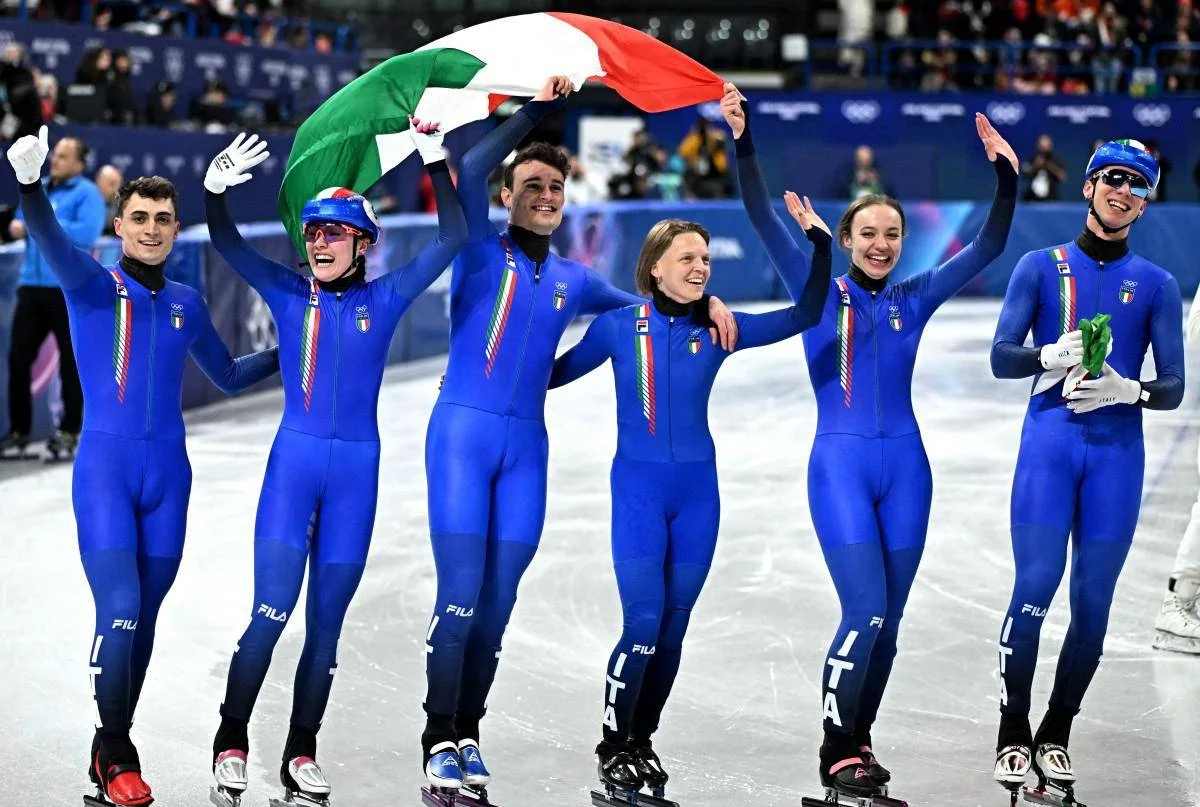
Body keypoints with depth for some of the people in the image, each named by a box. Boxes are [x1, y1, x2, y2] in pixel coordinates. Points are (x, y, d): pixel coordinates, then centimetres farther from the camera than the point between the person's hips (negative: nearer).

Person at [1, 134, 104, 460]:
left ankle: (68, 432, 11)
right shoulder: (38, 190, 16)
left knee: (71, 361, 2)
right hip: (32, 285, 6)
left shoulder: (87, 193, -4)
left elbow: (87, 233, -17)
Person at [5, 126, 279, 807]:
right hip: (104, 469, -4)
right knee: (120, 609, -15)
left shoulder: (187, 304, 12)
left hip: (168, 473, 4)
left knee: (144, 617, 8)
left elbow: (229, 376, 27)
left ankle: (112, 751, 20)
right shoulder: (93, 284, -1)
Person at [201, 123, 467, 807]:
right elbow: (227, 243, -6)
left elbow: (452, 238, -3)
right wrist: (215, 189, -24)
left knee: (327, 622, 7)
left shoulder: (384, 300, 3)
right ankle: (232, 738, 0)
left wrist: (437, 163, -12)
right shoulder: (289, 294, 4)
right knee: (272, 609, -13)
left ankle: (302, 751, 17)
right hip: (293, 461, -1)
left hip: (357, 469, 1)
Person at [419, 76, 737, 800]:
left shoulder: (573, 280, 15)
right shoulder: (481, 252, 1)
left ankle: (468, 734, 15)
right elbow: (470, 173, -17)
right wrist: (537, 110, -19)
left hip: (526, 448, 5)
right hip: (463, 433, -4)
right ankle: (440, 740, -4)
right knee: (460, 592, -10)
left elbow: (642, 306, 30)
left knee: (498, 601, 5)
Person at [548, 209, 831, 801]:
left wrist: (820, 247, -4)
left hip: (696, 491, 3)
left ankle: (641, 744, 21)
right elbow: (551, 372, 5)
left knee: (672, 629, 7)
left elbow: (805, 316, 3)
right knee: (643, 625, -12)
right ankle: (612, 751, 3)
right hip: (638, 490, -3)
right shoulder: (619, 325, -4)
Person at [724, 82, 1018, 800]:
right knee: (867, 611, -13)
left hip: (905, 466, 4)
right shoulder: (819, 293, 2)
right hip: (840, 464, -4)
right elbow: (763, 220, -8)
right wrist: (744, 144, -18)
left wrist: (1006, 177, -8)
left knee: (888, 619, 6)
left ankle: (858, 741, 21)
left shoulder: (915, 299, 10)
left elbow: (987, 248, 4)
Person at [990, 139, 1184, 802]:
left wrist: (1127, 389, -16)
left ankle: (1055, 736, 15)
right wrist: (1053, 355, -19)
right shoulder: (1041, 266, 8)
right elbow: (1001, 356, 0)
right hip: (1049, 442, -2)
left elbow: (1173, 388, 5)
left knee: (1092, 602, 1)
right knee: (1035, 588, -12)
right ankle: (1012, 735, -1)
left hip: (1117, 453, 2)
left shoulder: (1156, 285, 10)